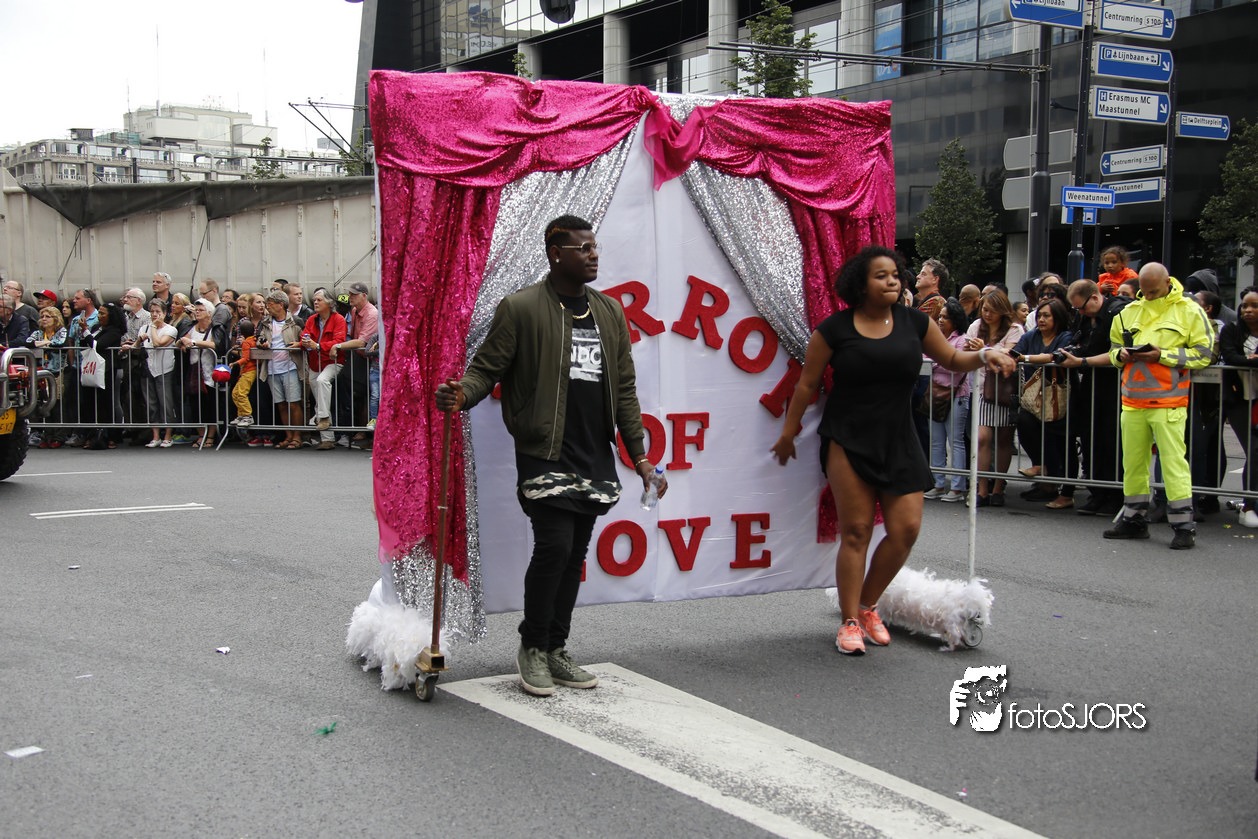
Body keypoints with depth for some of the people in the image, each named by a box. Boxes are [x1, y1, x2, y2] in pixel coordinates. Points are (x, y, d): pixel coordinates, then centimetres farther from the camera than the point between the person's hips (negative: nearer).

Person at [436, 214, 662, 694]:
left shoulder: (610, 312, 13)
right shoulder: (520, 308, -5)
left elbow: (624, 388, 15)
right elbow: (487, 367, -3)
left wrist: (639, 456, 11)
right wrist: (462, 394, -27)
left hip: (595, 457, 6)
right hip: (544, 455, -6)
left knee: (574, 553, 9)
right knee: (553, 547, -13)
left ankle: (555, 650, 20)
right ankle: (532, 648, 7)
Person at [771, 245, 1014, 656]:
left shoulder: (914, 322, 5)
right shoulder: (835, 329, -4)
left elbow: (952, 360, 14)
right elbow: (807, 384, 2)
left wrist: (985, 356, -7)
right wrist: (788, 433, 6)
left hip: (898, 441, 4)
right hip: (848, 441, -3)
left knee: (906, 528, -3)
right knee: (856, 530, -5)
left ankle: (868, 606, 19)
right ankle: (850, 622, 4)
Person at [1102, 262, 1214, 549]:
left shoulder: (1189, 311, 0)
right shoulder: (1129, 312, 14)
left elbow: (1203, 354, -6)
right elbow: (1114, 346, 23)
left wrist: (1163, 355, -15)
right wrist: (1121, 354, -1)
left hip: (1168, 401, -5)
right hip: (1133, 400, 5)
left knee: (1173, 461, -7)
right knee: (1133, 461, 9)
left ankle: (1183, 526, -2)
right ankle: (1134, 519, 20)